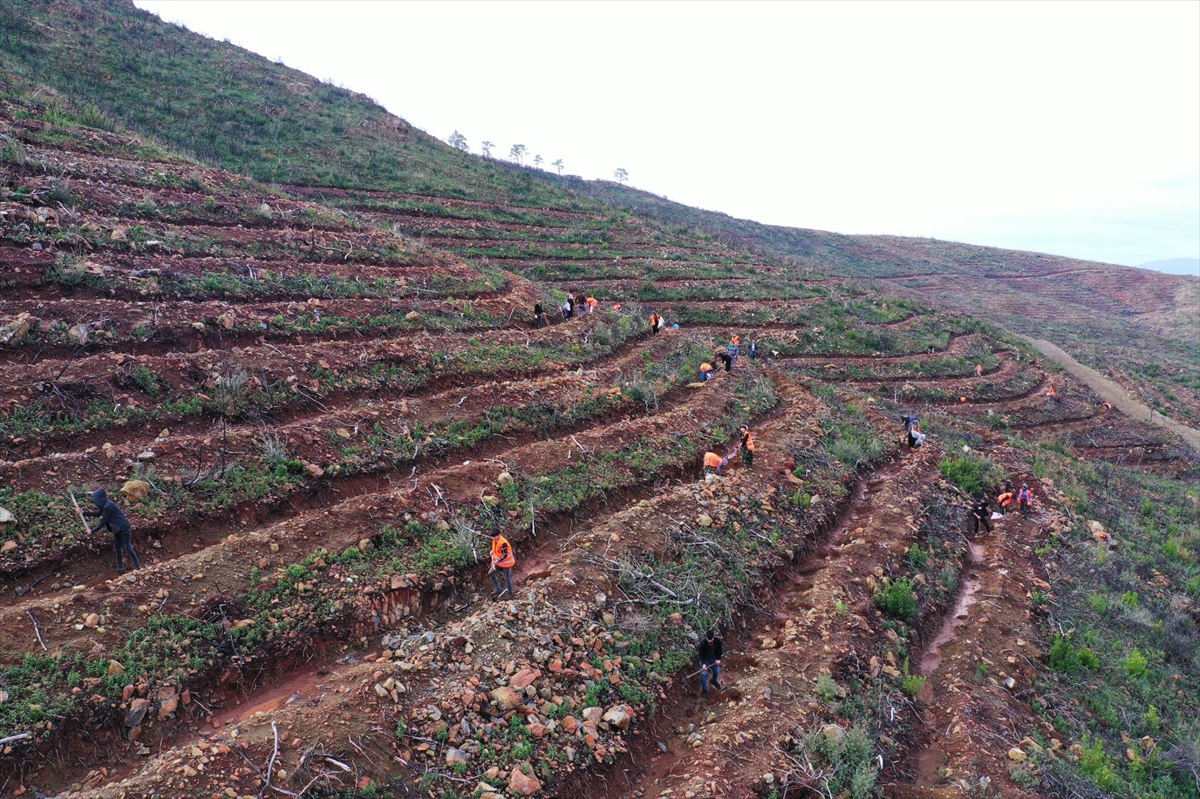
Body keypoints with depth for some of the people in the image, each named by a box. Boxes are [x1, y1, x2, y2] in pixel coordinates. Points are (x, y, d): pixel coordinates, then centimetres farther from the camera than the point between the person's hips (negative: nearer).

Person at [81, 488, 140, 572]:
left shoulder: (108, 506, -25)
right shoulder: (105, 504, 4)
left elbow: (102, 522, -19)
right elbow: (97, 513, 22)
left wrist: (92, 530, -9)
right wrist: (84, 513, 16)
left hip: (123, 527, -10)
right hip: (117, 528, 10)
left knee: (128, 547, -9)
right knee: (117, 548, 14)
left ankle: (138, 567, -5)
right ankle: (120, 567, 22)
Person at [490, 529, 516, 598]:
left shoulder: (503, 543, -30)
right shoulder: (494, 541, -3)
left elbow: (505, 555, -28)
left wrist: (497, 561, -28)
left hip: (506, 563, -9)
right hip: (499, 563, 9)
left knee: (507, 578, 5)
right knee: (491, 573, 13)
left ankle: (510, 593, 24)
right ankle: (498, 590, 24)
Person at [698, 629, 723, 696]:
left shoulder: (718, 640, -28)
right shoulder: (702, 643, -35)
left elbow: (719, 649, -8)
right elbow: (701, 653, -21)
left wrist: (718, 659, -4)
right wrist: (703, 663, -26)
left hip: (713, 657, 3)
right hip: (704, 658, -3)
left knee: (717, 671, 14)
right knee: (704, 673, -6)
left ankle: (714, 681, 47)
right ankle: (704, 689, 13)